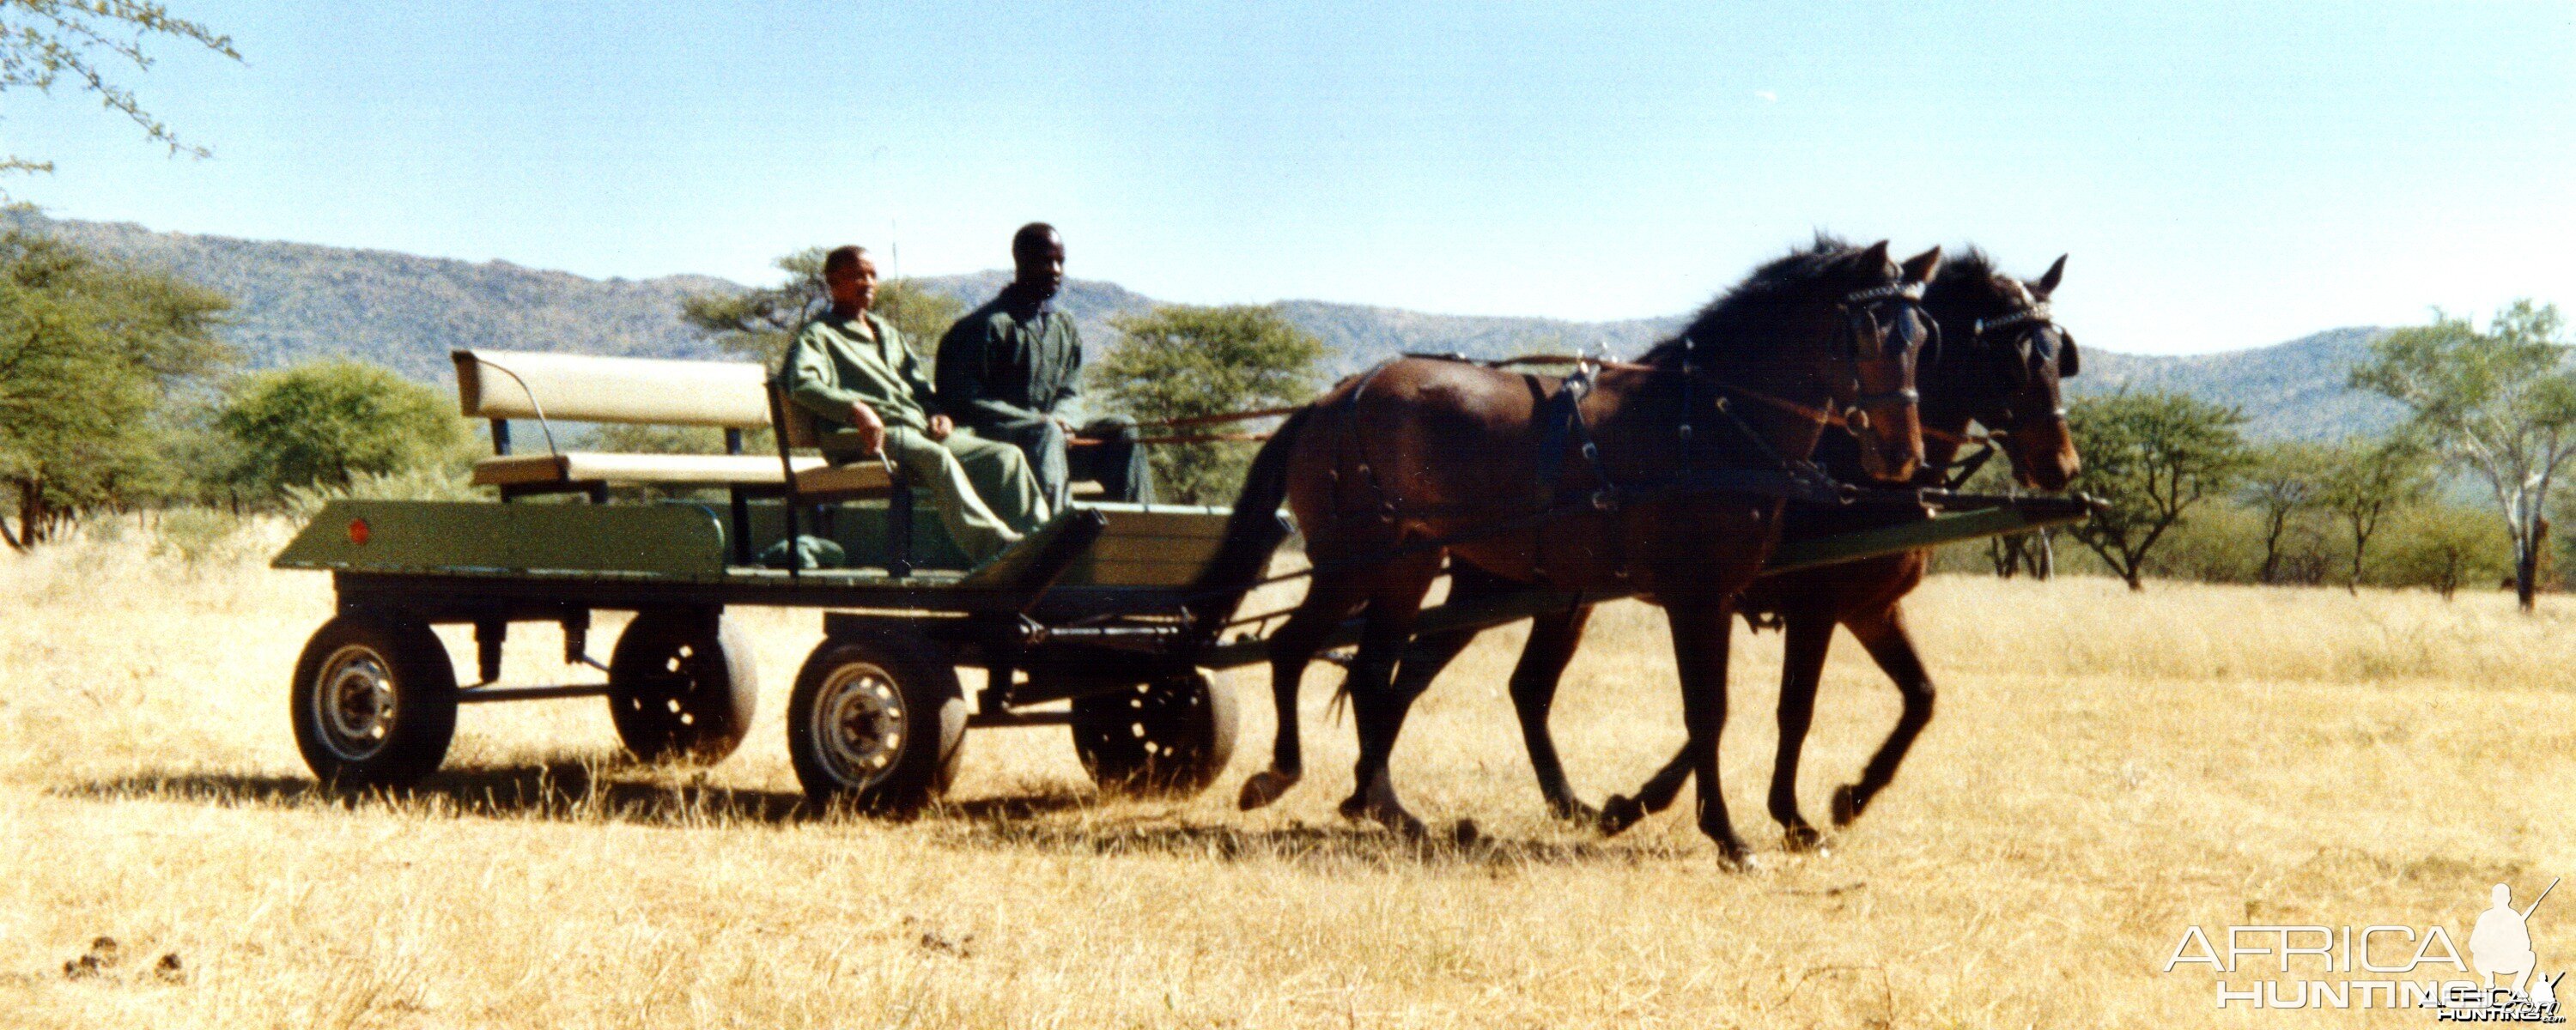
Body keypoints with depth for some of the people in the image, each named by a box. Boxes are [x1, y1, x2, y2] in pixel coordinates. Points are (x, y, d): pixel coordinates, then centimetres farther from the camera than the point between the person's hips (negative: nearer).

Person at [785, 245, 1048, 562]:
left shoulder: (888, 334, 33)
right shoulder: (817, 334, 8)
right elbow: (802, 384, -12)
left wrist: (938, 413, 6)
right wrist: (856, 409, -28)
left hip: (922, 431, 7)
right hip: (869, 439, -7)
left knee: (1006, 455, -14)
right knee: (936, 457, -38)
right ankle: (994, 544, -51)